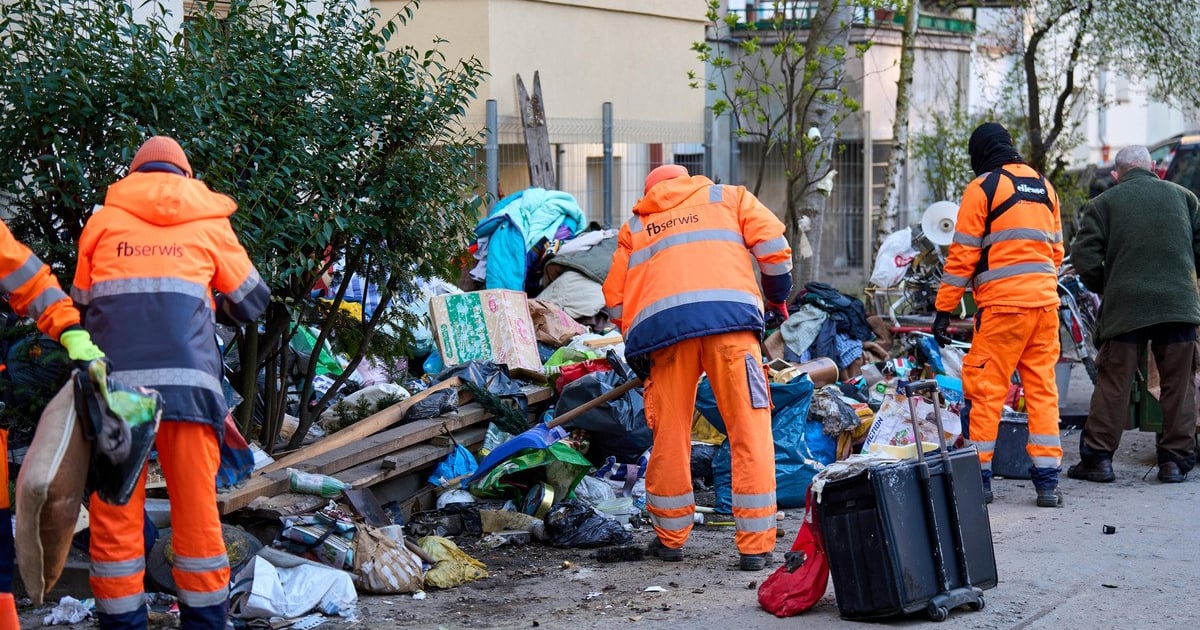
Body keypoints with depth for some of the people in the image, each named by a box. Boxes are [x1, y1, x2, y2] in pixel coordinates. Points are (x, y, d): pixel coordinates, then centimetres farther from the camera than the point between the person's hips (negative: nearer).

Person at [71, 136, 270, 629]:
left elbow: (81, 304, 24)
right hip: (187, 381, 0)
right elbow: (251, 302, 23)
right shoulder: (210, 223, 15)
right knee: (197, 513, 6)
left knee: (115, 516, 3)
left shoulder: (104, 219, 16)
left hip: (113, 383, 0)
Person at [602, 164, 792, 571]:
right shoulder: (727, 198, 28)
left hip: (661, 324, 2)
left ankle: (670, 537, 22)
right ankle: (755, 545, -1)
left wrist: (637, 343, 32)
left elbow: (615, 298, 21)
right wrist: (778, 298, 27)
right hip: (727, 315, -2)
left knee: (669, 434, 12)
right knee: (750, 431, 1)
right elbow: (773, 246, 14)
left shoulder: (635, 226, 30)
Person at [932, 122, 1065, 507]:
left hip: (1002, 303, -6)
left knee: (986, 389, 0)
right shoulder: (1044, 187, 16)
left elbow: (963, 254, -5)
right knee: (1042, 389, 8)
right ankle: (1047, 480, 6)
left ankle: (979, 477, 1)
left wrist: (943, 309, -2)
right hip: (1045, 301, 6)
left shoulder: (983, 187, -2)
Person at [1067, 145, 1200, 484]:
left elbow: (1085, 257, -4)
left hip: (1126, 307, -1)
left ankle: (1098, 456, 4)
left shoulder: (1103, 203, 4)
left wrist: (1104, 289, 12)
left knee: (1113, 384, 4)